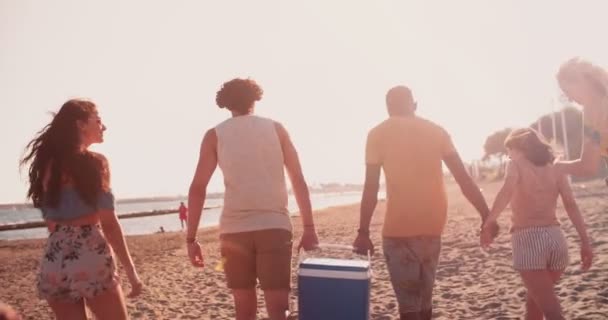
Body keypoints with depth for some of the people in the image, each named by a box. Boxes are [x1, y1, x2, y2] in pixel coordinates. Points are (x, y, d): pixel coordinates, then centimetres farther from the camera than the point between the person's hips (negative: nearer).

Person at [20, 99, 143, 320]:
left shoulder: (47, 164, 12)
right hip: (90, 256, -6)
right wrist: (131, 271, -6)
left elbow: (52, 221, 14)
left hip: (54, 260, 6)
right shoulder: (94, 162, -6)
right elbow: (109, 223, -9)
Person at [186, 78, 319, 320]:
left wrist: (191, 238, 5)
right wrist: (309, 228, 8)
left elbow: (197, 188, 2)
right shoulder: (276, 129, 10)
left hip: (234, 229, 1)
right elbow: (299, 181, 6)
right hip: (274, 226, 0)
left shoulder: (215, 135, 8)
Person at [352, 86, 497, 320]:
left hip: (399, 228, -4)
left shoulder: (378, 134, 0)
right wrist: (487, 217, 6)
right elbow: (464, 179, 3)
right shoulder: (436, 130, 9)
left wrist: (363, 232, -2)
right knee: (423, 298, 19)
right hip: (432, 225, 4)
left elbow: (371, 188, -5)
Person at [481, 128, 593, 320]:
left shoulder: (516, 164, 3)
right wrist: (585, 241, -1)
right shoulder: (555, 169, 15)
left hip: (528, 239, -5)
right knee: (536, 297, 27)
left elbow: (507, 191, -19)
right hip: (555, 238, 6)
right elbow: (571, 204, 3)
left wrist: (488, 223, -24)